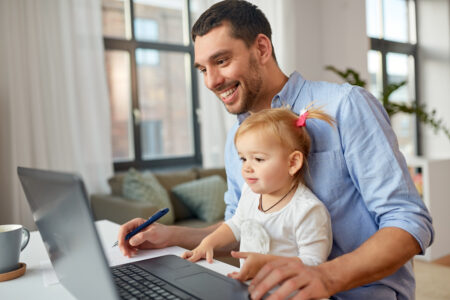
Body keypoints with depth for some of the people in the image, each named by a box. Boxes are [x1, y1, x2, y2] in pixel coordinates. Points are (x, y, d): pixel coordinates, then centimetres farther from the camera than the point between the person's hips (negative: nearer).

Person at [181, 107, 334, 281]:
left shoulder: (309, 210, -18)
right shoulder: (250, 191, 5)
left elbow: (313, 263, -18)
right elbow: (237, 225, 22)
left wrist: (266, 262, -26)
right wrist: (209, 242, 8)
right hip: (246, 284, 8)